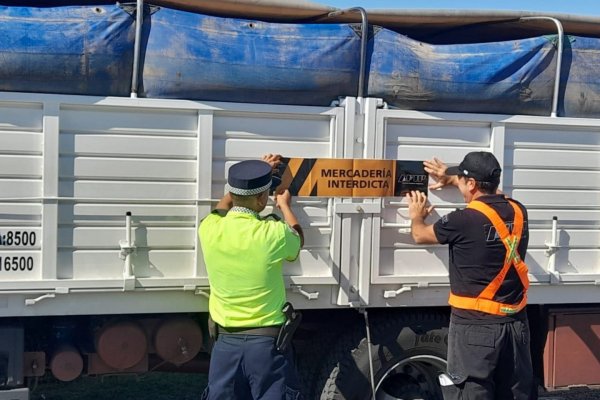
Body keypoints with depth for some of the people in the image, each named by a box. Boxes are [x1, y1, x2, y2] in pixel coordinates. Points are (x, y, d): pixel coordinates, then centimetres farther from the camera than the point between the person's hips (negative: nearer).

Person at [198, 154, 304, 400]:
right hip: (267, 342, -4)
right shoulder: (273, 234, -15)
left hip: (226, 342, 4)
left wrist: (255, 173, 30)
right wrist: (285, 205, 29)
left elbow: (225, 204, 21)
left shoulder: (210, 229, -5)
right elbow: (298, 240, 12)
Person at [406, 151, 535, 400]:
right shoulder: (517, 211, 2)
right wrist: (452, 178, 37)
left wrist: (417, 218, 27)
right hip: (515, 322, 6)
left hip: (474, 325, -6)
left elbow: (420, 236, 4)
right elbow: (493, 196, 27)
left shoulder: (464, 220, -16)